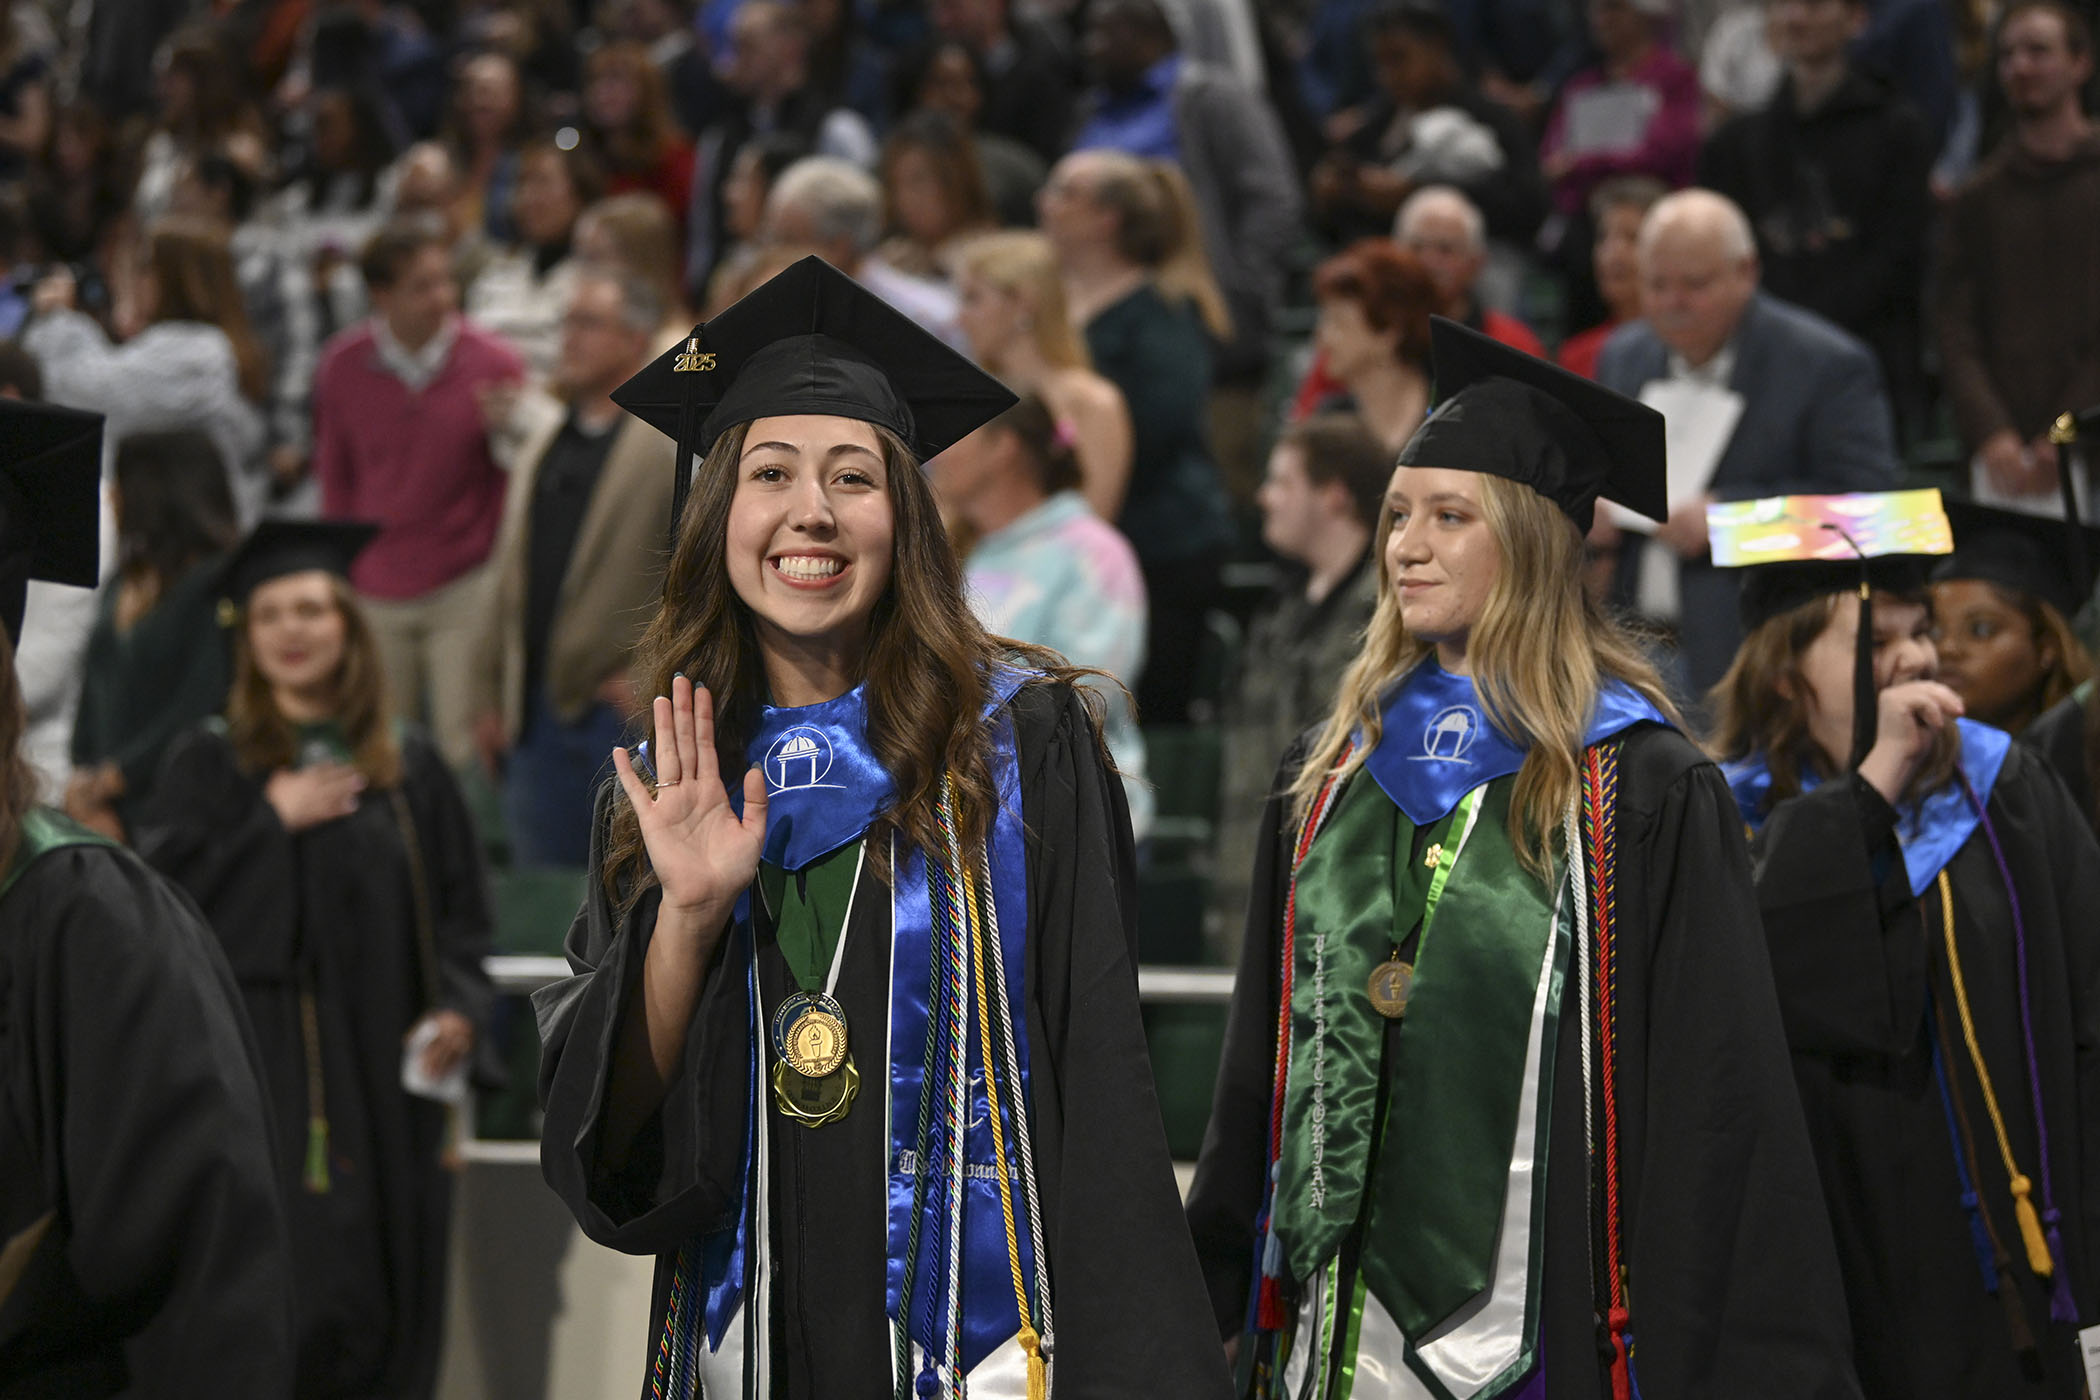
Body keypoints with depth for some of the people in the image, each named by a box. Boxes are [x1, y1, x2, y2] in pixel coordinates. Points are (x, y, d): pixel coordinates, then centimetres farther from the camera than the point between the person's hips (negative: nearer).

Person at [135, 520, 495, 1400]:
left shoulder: (411, 772, 12)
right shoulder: (210, 765, 4)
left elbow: (459, 913, 14)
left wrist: (459, 1007, -4)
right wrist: (271, 822, -10)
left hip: (385, 1084, 3)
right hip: (263, 1070, -3)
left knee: (385, 1313, 2)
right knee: (287, 1296, -13)